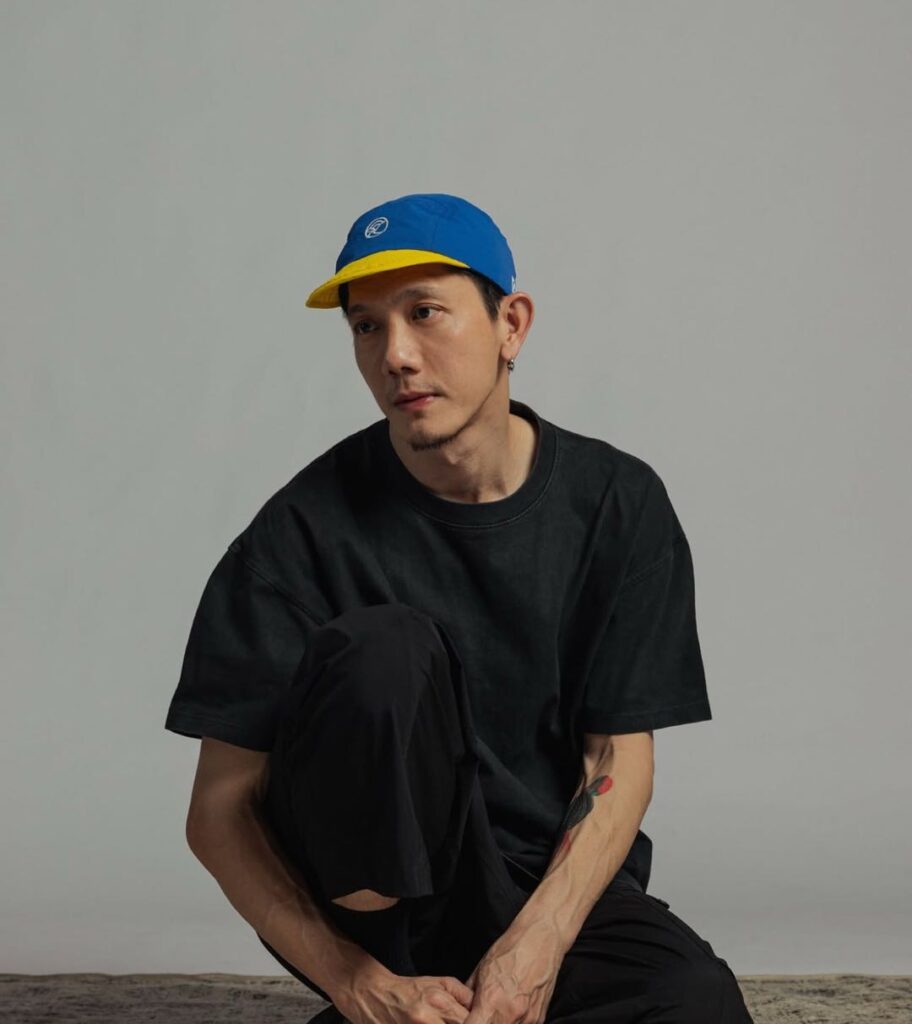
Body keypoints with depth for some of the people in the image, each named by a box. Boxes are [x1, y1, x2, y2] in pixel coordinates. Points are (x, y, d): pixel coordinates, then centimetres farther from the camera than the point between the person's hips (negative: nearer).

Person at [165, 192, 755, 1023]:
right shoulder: (309, 529, -10)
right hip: (372, 888, -2)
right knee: (386, 648, -29)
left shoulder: (616, 504, -3)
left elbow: (620, 761, -5)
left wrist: (537, 944, -22)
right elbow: (220, 808, -11)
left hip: (556, 885, 2)